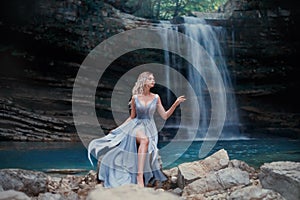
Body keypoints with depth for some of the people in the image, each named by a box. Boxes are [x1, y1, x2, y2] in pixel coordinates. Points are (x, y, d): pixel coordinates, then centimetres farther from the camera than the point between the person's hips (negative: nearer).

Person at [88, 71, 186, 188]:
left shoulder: (156, 98, 6)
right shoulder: (135, 98, 4)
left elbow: (165, 116, 4)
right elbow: (132, 117, 12)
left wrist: (176, 104, -5)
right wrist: (118, 128, 11)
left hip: (149, 128, 2)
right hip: (135, 125, -2)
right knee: (144, 140, -36)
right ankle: (139, 178, -37)